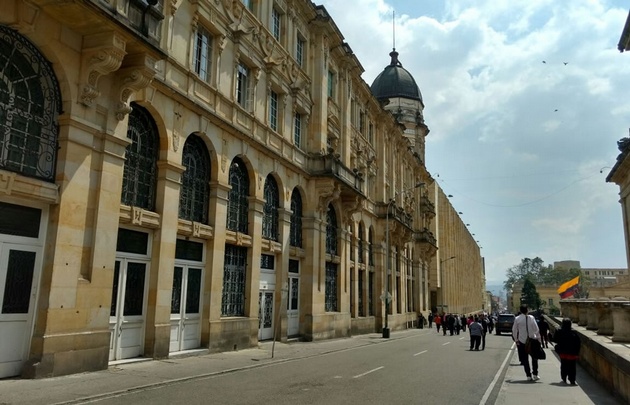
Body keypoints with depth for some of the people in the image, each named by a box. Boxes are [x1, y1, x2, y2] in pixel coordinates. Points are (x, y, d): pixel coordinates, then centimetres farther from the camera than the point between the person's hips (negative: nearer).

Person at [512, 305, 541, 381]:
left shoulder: (517, 319, -3)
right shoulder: (531, 318, -6)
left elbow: (514, 330, 1)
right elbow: (536, 329, -5)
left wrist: (516, 340, 12)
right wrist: (538, 338, 5)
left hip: (522, 341, 0)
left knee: (525, 359, 8)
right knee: (534, 357, 17)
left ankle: (528, 375, 4)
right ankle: (535, 374, 13)